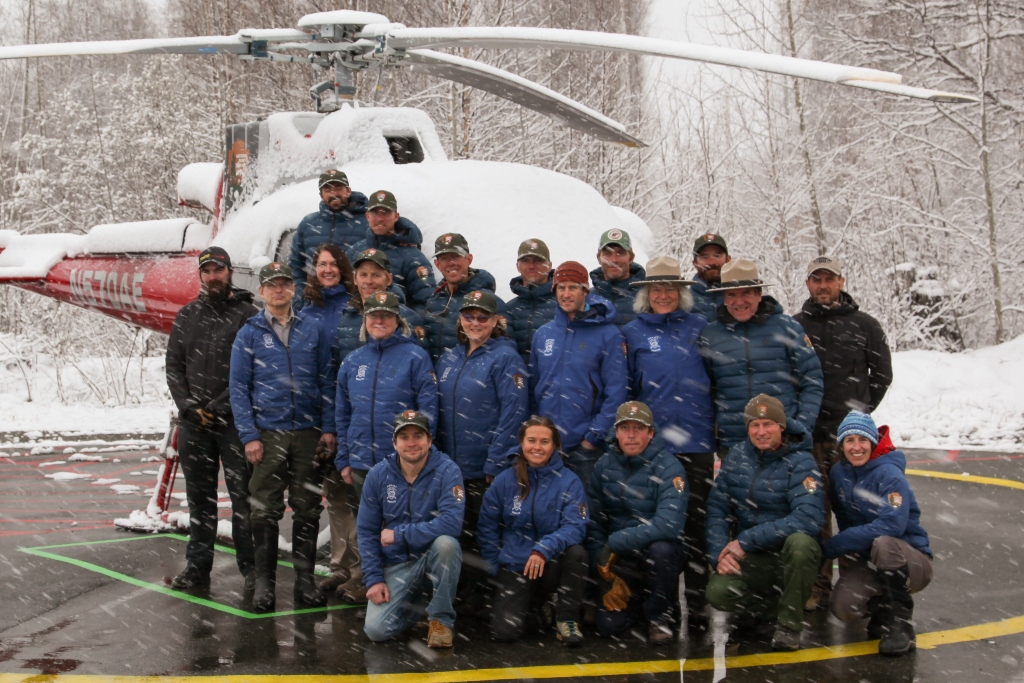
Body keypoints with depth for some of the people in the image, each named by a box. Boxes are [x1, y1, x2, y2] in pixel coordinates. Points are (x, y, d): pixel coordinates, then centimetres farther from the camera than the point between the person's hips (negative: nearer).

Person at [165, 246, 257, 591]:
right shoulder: (186, 317, 13)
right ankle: (197, 566, 17)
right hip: (193, 422, 4)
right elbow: (173, 366, 11)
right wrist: (188, 405, -4)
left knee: (243, 496, -3)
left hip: (235, 421, -4)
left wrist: (219, 406, -12)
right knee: (199, 497, 10)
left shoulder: (246, 314, 0)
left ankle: (251, 567, 3)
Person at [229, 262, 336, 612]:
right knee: (265, 510, 1)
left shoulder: (313, 330, 7)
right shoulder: (249, 333, 3)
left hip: (308, 432, 1)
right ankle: (264, 581, 10)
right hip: (268, 434, -1)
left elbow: (326, 381, 7)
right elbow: (239, 388, 1)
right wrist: (249, 436, -7)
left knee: (307, 509, 7)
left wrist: (328, 428, -1)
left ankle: (305, 578, 16)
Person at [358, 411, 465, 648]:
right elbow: (366, 532, 1)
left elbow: (451, 523, -28)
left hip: (435, 558, -2)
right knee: (376, 629, -17)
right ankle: (418, 600, 18)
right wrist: (374, 579, -8)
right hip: (396, 564, 2)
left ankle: (441, 619, -13)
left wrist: (399, 534, -22)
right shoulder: (378, 475, -4)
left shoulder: (447, 471, -14)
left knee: (445, 542, -36)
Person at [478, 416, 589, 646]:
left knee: (576, 551, -34)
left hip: (552, 566, -1)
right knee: (505, 631, -18)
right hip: (515, 566, 1)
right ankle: (527, 598, 19)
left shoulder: (569, 482, -6)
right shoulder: (504, 481, 0)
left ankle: (567, 618, -11)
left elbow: (575, 526, -17)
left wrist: (544, 549, -32)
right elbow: (488, 527, 8)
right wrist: (494, 566, 1)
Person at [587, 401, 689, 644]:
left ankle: (660, 614, -9)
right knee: (609, 625, -12)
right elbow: (594, 521, 1)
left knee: (661, 548, -37)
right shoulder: (605, 465, -2)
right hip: (620, 560, 3)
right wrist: (605, 571, -6)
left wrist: (614, 543, -29)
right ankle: (638, 599, 23)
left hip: (659, 552, -3)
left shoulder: (668, 468, -17)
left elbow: (669, 523, -31)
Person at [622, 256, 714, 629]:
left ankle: (697, 605, 13)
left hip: (697, 443, 1)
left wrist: (718, 428, 8)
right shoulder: (632, 333, 6)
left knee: (696, 524, 5)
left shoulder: (699, 328, 8)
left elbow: (717, 381, 13)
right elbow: (623, 390, 8)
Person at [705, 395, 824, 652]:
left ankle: (789, 624, -12)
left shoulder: (800, 462, -11)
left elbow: (808, 519, -25)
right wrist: (719, 554, -14)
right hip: (749, 561, 3)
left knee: (800, 541, -37)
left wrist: (746, 541, -26)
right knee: (718, 592, -27)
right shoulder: (736, 456, 4)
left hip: (789, 557, -3)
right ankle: (769, 602, 10)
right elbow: (717, 508, 3)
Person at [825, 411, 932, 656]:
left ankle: (900, 620, -16)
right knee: (843, 607, -26)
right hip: (866, 562, 4)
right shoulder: (839, 472, 1)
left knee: (883, 543, -38)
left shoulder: (890, 475, -17)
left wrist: (834, 546, -27)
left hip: (910, 562, -4)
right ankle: (883, 606, 10)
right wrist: (848, 551, -2)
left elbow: (891, 525, -30)